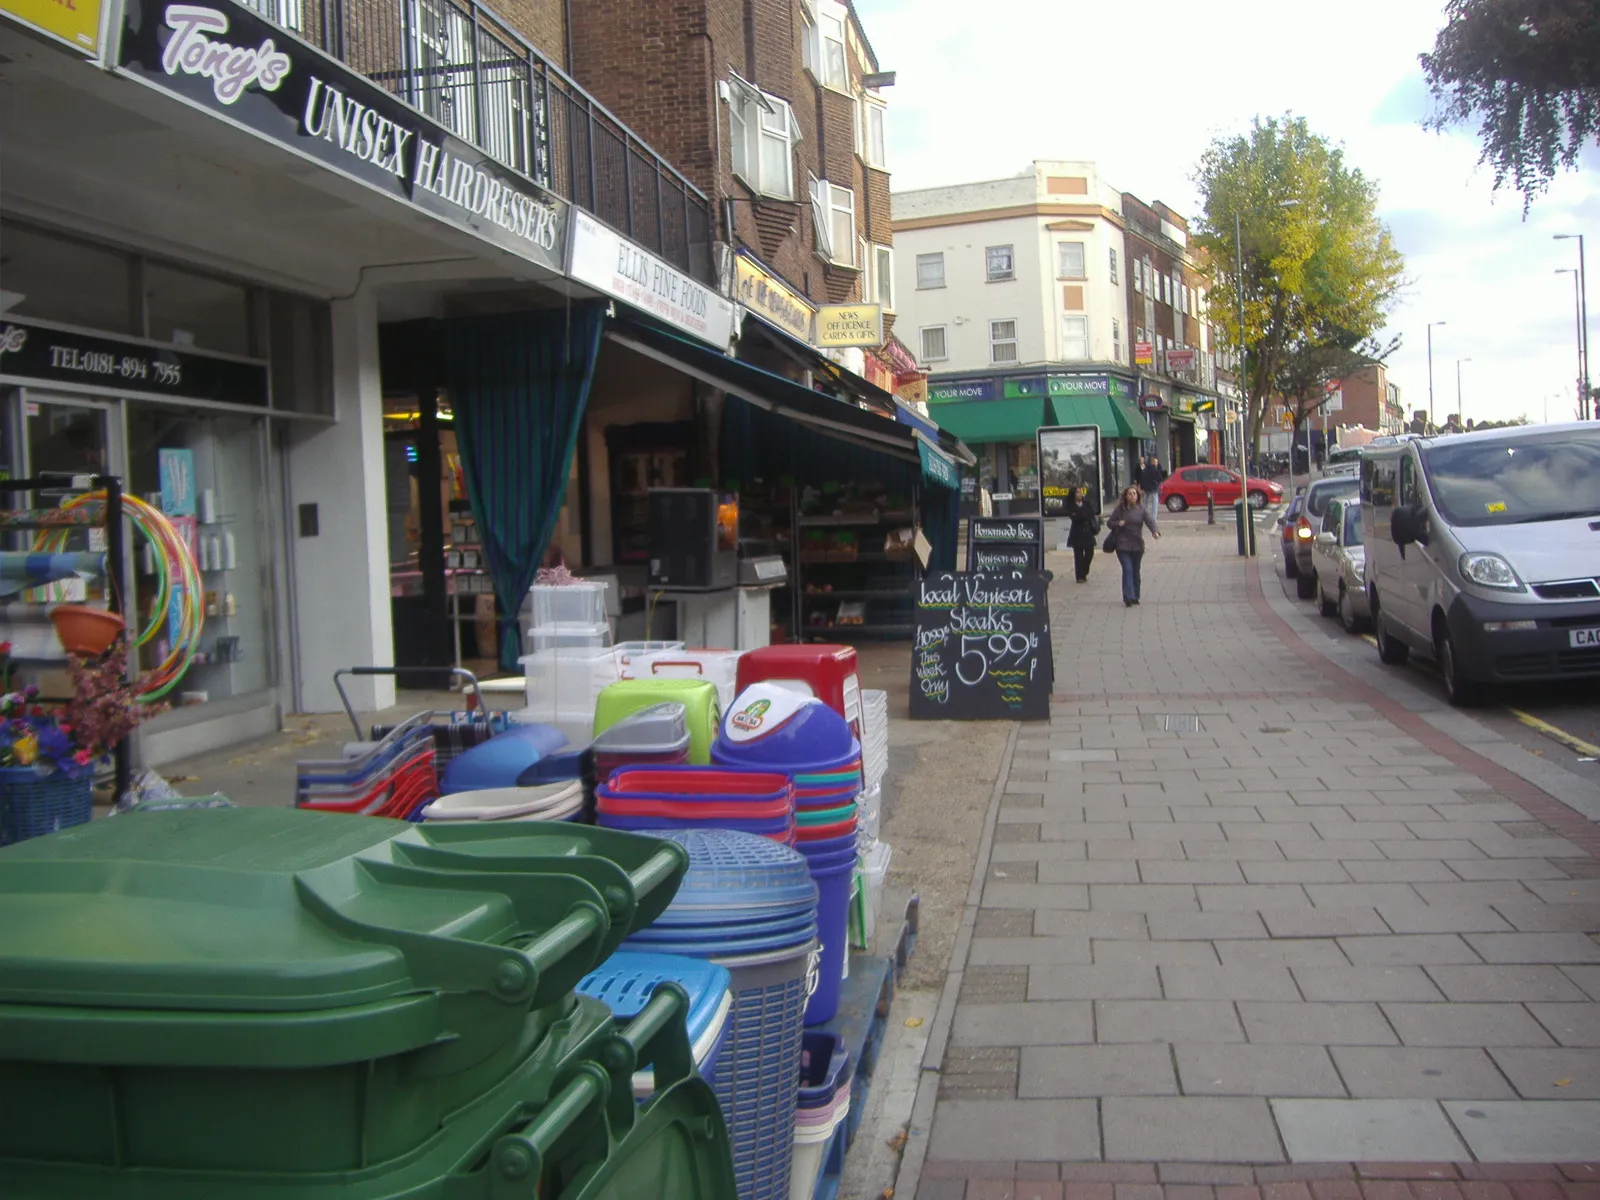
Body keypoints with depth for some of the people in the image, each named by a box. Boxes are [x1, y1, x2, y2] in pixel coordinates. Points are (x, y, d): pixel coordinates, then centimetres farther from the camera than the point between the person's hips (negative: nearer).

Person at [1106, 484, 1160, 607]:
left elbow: (1150, 520, -14)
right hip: (1123, 545, -2)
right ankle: (1128, 598, -15)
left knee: (1135, 571, 10)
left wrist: (1155, 531, -34)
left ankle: (1135, 597, 22)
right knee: (1127, 569, -12)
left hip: (1137, 545, 2)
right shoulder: (1119, 509, -2)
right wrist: (1118, 523, -16)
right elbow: (1109, 523, 5)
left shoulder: (1141, 509, 0)